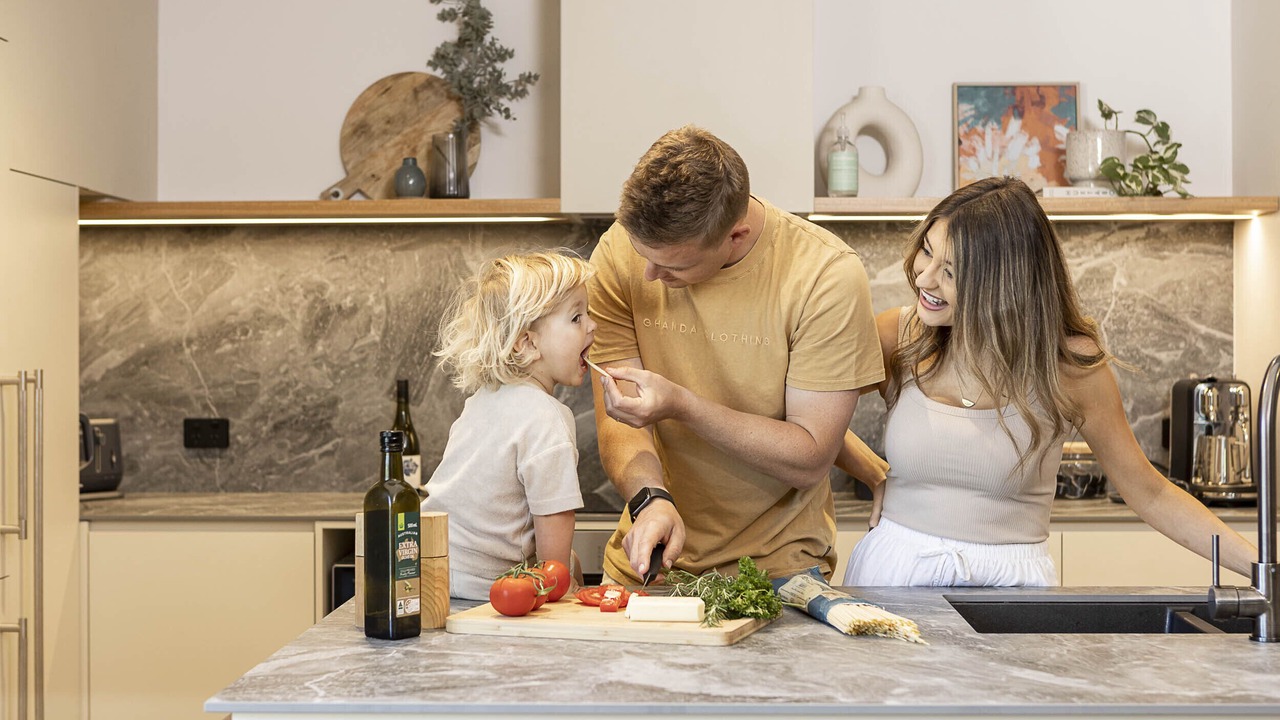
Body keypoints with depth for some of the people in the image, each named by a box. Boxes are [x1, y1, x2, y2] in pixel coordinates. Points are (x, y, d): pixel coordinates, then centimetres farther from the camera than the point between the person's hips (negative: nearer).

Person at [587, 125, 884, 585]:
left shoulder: (828, 275, -12)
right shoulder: (619, 254, -3)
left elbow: (809, 461, -10)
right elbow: (618, 423, -3)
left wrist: (682, 405, -20)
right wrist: (652, 499, -23)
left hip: (777, 565, -2)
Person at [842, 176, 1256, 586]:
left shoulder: (1067, 364, -4)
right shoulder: (894, 338, -2)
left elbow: (1149, 494, 5)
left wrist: (1258, 563, -1)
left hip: (1009, 581, 0)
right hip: (893, 570, 0)